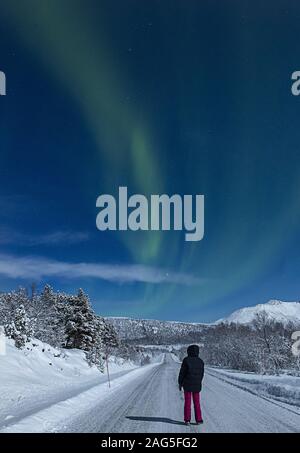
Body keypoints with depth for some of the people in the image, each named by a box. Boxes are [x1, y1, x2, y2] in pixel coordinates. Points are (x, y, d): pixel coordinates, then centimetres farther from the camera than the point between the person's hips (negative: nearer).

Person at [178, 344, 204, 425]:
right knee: (197, 402, 12)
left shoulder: (186, 360, -11)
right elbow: (202, 374, 7)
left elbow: (182, 372, -8)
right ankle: (198, 419, 12)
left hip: (187, 384, -3)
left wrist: (180, 383, 2)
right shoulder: (200, 361, 0)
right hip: (197, 385, 3)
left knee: (187, 402, 5)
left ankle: (187, 420, 5)